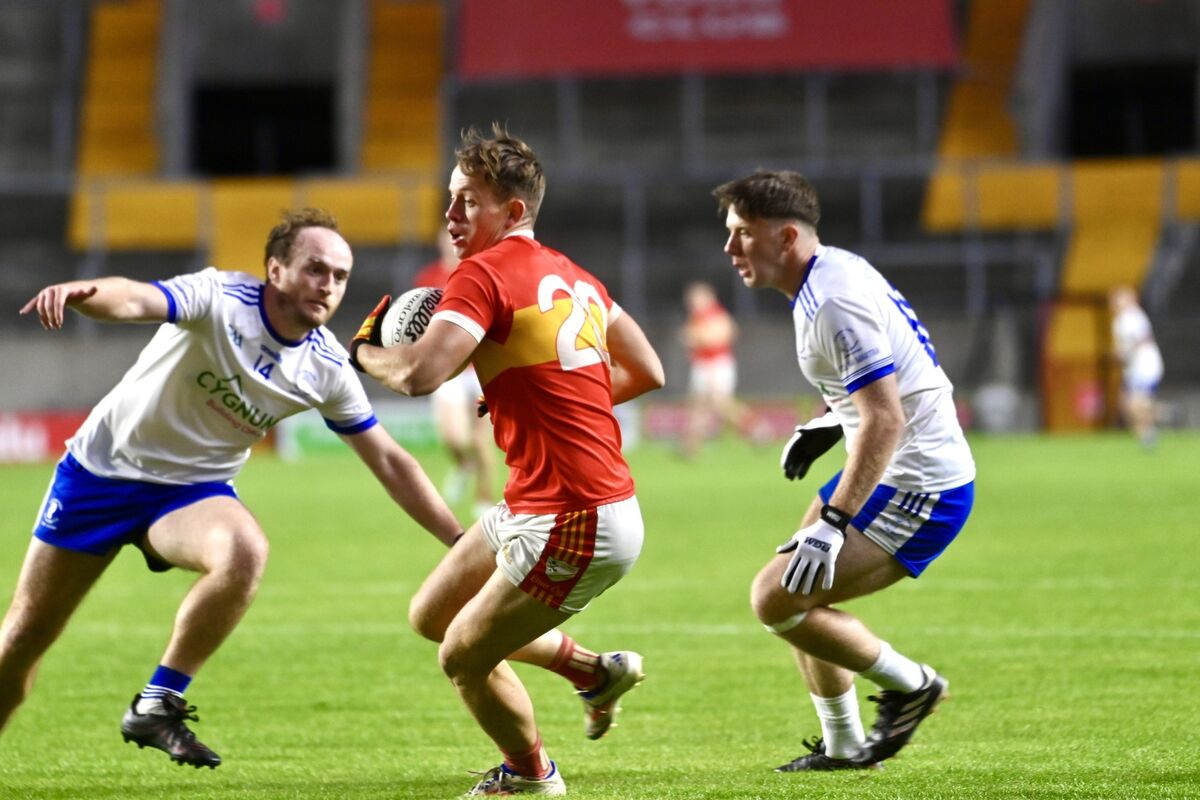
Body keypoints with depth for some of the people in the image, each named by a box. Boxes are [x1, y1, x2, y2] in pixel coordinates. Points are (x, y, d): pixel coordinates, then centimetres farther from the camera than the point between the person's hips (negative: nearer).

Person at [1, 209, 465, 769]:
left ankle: (157, 707, -20)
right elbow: (135, 300, -41)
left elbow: (390, 463, 1)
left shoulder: (329, 370, -9)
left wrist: (462, 543, -3)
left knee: (247, 552, -32)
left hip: (192, 490, 3)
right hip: (103, 468, -2)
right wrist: (80, 294, -64)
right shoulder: (220, 298, -22)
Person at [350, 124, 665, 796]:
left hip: (574, 525, -9)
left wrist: (365, 350, -6)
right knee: (432, 616, 19)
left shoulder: (485, 274, -15)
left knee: (464, 659, 7)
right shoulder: (573, 277, 11)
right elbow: (647, 372, 16)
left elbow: (419, 373, -27)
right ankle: (594, 671, 27)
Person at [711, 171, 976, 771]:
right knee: (796, 592, 20)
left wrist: (833, 524, -30)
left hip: (920, 492, -11)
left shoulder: (834, 302, -23)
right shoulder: (836, 271, 9)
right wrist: (831, 421, 20)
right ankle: (843, 746, 29)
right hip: (899, 473, 11)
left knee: (776, 598, -14)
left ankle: (909, 684, 2)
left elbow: (886, 421, -28)